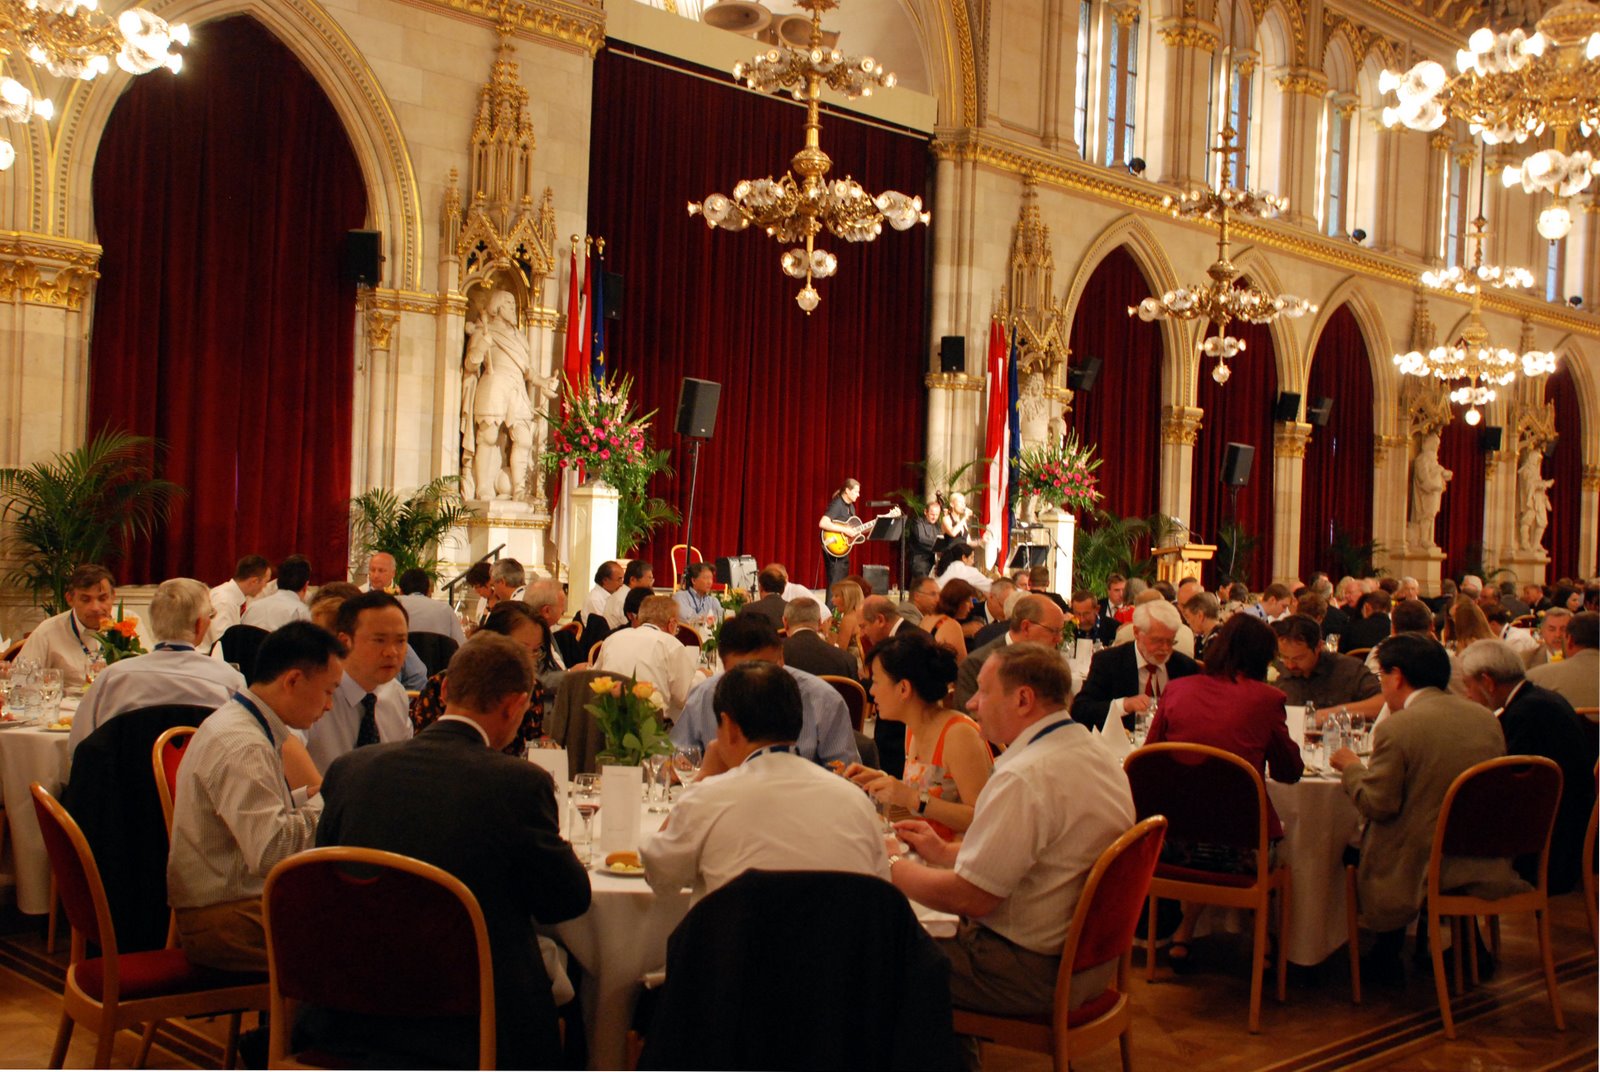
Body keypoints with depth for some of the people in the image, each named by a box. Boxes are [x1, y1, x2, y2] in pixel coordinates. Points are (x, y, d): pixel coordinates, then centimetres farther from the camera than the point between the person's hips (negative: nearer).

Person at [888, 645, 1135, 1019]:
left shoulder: (1026, 777, -25)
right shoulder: (1097, 757, 6)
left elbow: (970, 898, -23)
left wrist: (893, 866, -7)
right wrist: (945, 851, 16)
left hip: (1036, 973, -9)